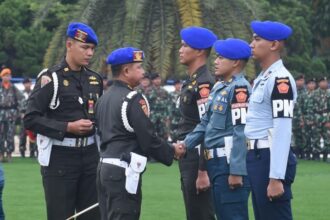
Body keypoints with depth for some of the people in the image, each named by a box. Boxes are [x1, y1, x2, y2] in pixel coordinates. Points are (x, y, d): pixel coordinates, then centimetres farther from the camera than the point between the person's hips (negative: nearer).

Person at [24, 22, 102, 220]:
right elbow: (31, 120, -12)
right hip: (59, 158, -6)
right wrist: (68, 127, -18)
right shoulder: (51, 78, -8)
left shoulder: (95, 79, 11)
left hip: (90, 156, 6)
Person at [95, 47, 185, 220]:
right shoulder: (133, 99, -12)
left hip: (104, 167, 9)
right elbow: (148, 139, -13)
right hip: (123, 172, -9)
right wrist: (172, 152, 2)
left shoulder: (104, 99, 13)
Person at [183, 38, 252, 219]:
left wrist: (237, 171, -23)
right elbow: (206, 123, 20)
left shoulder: (240, 89, -15)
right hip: (217, 163, 10)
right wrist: (186, 144, 6)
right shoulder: (218, 87, 15)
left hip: (230, 163, -10)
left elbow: (241, 133, -20)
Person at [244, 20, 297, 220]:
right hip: (257, 159, 10)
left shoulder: (280, 80, -14)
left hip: (272, 159, -10)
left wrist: (276, 178, -23)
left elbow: (282, 131, -20)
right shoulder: (262, 78, 17)